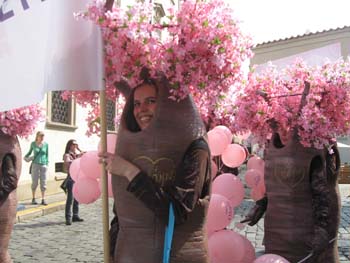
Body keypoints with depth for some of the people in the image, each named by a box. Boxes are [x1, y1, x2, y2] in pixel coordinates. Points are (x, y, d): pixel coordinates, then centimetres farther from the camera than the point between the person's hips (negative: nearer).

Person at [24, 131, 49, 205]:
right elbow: (30, 151, 19)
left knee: (43, 183, 1)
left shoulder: (46, 144, 2)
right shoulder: (33, 143, 1)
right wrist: (26, 157, 6)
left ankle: (43, 199, 6)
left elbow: (47, 155, 8)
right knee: (34, 182, 2)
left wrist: (47, 164, 3)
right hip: (35, 164, -1)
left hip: (43, 165, 1)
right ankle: (33, 198, 15)